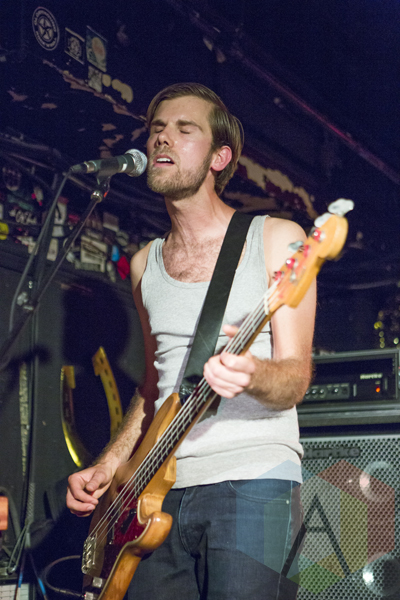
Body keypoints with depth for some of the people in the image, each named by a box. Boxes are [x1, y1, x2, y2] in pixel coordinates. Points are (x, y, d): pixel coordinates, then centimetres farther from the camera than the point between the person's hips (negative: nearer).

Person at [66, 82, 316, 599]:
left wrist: (250, 376, -28)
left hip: (252, 481, -4)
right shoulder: (145, 264, 17)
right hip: (161, 487, 5)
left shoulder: (275, 238, 1)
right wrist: (107, 466, 11)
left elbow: (295, 378, -6)